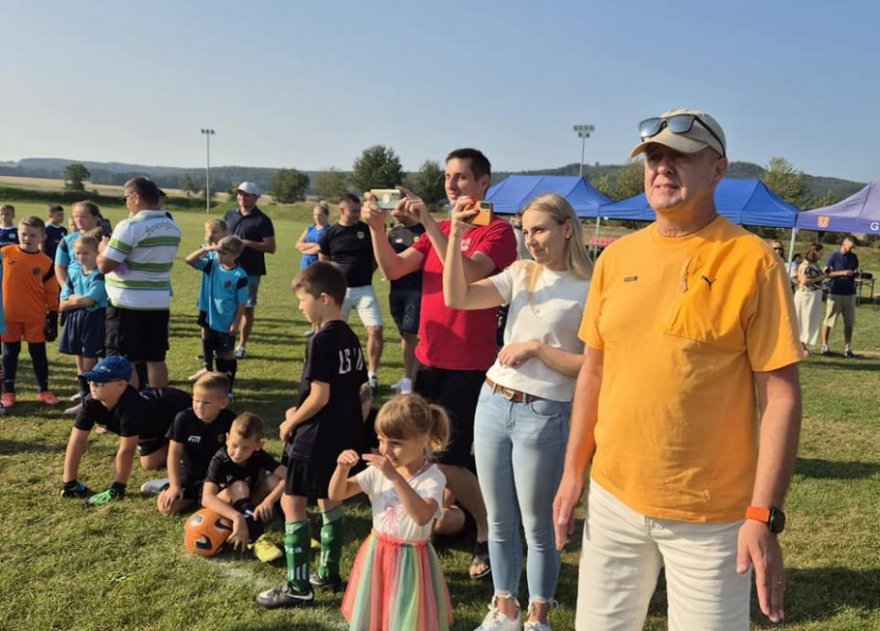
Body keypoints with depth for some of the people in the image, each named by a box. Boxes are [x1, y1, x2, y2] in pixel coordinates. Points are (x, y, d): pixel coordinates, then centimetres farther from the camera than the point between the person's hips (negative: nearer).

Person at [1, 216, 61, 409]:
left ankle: (43, 390, 20)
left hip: (36, 317, 0)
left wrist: (53, 321, 0)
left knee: (38, 353, 8)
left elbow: (52, 294, 0)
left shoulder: (45, 262, -4)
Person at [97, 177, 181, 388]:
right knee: (156, 359, 12)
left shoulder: (130, 226, -15)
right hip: (160, 302, 7)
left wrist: (103, 248, 3)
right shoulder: (172, 226, 7)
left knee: (125, 362, 3)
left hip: (128, 304, -7)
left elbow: (105, 265, -17)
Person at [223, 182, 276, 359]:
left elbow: (271, 247, -10)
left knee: (246, 308, 3)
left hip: (250, 271, -5)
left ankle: (241, 346, 14)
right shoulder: (229, 215, 11)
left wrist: (248, 243, -19)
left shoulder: (262, 220, -5)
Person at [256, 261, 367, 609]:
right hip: (344, 436, 9)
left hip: (315, 439, -9)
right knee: (329, 501, 20)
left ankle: (299, 587, 5)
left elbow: (320, 396, -22)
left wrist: (290, 423, -7)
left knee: (292, 504, 1)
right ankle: (328, 573, 30)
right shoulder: (351, 338, 7)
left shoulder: (322, 340, -19)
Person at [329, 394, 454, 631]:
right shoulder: (378, 471, -3)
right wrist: (343, 468, -19)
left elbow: (422, 516, -37)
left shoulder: (432, 477, -19)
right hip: (376, 555, 5)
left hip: (410, 561, -5)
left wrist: (395, 477, -42)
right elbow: (336, 495, 1)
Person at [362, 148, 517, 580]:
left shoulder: (497, 231, -9)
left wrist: (428, 221, -29)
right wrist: (377, 228, -14)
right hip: (430, 360, 7)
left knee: (447, 461, -5)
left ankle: (490, 535, 17)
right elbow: (394, 270, 2)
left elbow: (468, 275, -27)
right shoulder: (439, 231, 12)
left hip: (469, 366, -7)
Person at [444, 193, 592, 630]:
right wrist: (456, 237, -11)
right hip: (493, 404, 5)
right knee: (499, 521, 16)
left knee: (536, 525, 9)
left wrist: (537, 348, -15)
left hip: (543, 415, -5)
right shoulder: (520, 274, 7)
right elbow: (456, 298, -4)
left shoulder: (589, 290, -8)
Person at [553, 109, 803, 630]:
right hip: (613, 498, 5)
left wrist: (765, 515, -15)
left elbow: (781, 397, -11)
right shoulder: (617, 257, 4)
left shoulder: (752, 262, -11)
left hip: (710, 514, -4)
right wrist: (574, 470, 10)